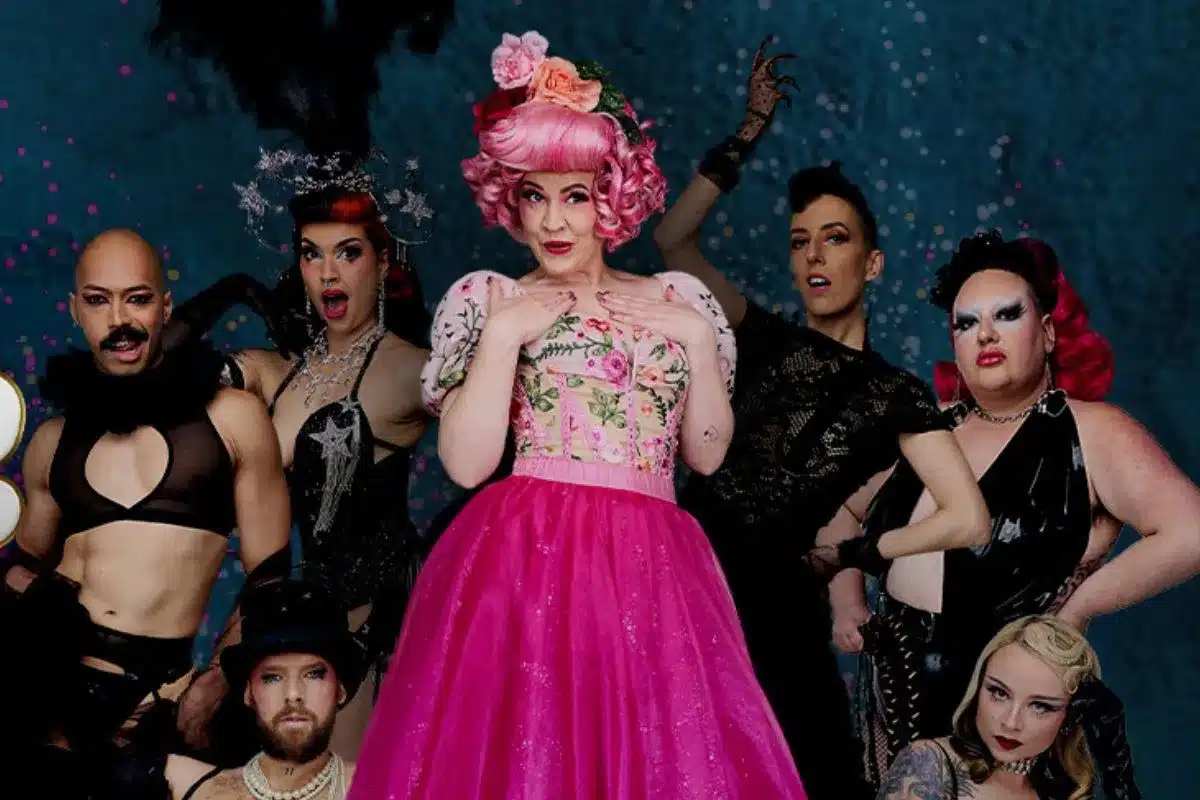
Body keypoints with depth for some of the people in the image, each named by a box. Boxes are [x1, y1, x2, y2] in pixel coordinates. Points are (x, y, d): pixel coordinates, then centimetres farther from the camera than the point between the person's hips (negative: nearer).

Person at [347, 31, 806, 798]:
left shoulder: (678, 300, 12)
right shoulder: (486, 299, 5)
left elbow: (708, 454, 10)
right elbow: (466, 462, -4)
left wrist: (698, 339, 1)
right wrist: (505, 332, -8)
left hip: (648, 570, 2)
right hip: (520, 562, -2)